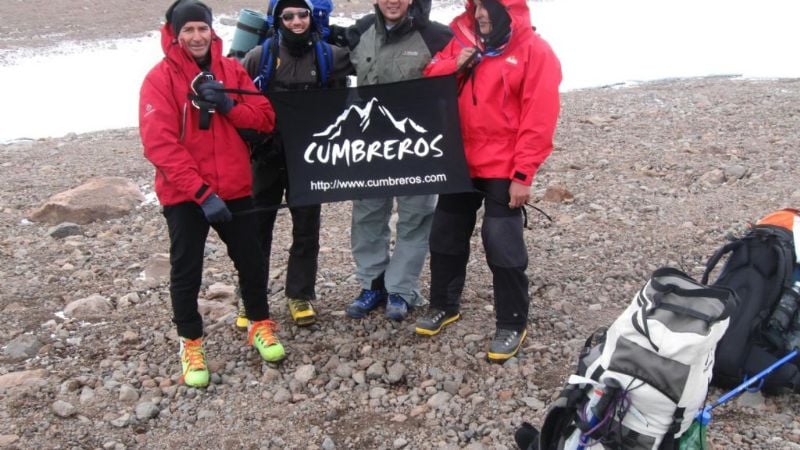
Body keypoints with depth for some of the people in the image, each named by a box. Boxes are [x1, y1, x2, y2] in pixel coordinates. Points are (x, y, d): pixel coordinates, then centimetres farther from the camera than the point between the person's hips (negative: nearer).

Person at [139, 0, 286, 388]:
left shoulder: (231, 70, 5)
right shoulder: (160, 78, -9)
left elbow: (265, 118, 2)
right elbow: (160, 144, -17)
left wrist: (228, 105, -18)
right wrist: (202, 193, -23)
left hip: (234, 189, 4)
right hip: (184, 195, -3)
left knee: (251, 260, 13)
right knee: (186, 272, 3)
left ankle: (260, 325, 34)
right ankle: (190, 343, 21)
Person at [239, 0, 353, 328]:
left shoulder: (329, 55, -1)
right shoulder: (261, 56, -4)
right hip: (268, 155, -1)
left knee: (307, 227, 9)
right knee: (257, 226, 7)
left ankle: (300, 295, 24)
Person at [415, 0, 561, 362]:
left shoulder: (534, 51, -9)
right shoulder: (463, 40, 7)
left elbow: (538, 120, -14)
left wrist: (522, 175, -17)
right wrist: (454, 66, -12)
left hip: (502, 171, -6)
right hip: (459, 163, 6)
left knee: (503, 248, -1)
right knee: (445, 237, 15)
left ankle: (512, 324, 15)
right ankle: (443, 305, 34)